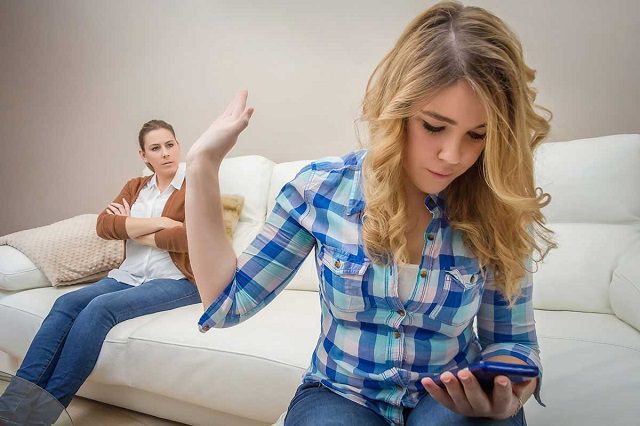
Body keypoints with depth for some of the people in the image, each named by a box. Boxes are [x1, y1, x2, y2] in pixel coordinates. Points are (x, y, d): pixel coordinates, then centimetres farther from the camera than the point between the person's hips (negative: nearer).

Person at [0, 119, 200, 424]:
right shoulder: (135, 187, 16)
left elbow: (194, 236, -18)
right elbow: (103, 226, 0)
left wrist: (134, 231, -4)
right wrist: (159, 222, -12)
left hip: (177, 281, -5)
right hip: (129, 276, 6)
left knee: (100, 307, -28)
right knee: (66, 303, -19)